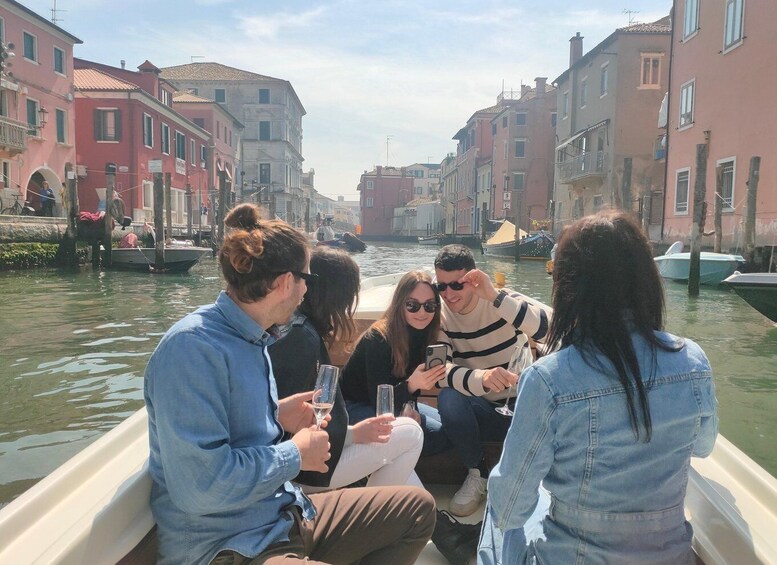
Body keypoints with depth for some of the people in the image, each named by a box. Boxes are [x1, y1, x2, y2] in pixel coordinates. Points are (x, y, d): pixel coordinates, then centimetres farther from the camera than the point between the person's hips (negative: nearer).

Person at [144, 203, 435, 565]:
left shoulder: (251, 338, 6)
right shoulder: (193, 348, -24)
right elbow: (201, 486, -30)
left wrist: (277, 416, 2)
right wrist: (295, 454, -17)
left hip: (286, 515, 9)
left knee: (418, 506, 12)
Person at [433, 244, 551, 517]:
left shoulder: (502, 301, -11)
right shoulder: (439, 315, -6)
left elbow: (552, 327, -28)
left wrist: (495, 296, -38)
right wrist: (482, 378, -43)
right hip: (482, 411, 2)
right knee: (449, 399, -31)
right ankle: (477, 473, -3)